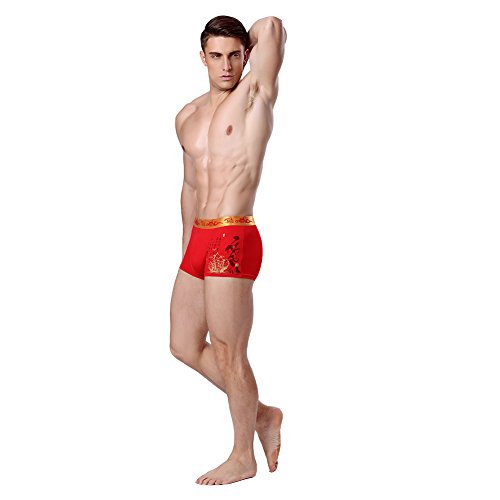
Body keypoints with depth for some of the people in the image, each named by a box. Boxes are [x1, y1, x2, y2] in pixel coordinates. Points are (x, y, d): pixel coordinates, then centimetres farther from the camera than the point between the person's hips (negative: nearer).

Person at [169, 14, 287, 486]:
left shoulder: (255, 95, -6)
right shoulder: (187, 117, 15)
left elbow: (272, 26, -18)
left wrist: (247, 43, 4)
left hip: (233, 241, -8)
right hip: (199, 240, 8)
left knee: (228, 354, 0)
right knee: (185, 346, 14)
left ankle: (243, 458, 17)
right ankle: (261, 413, 29)